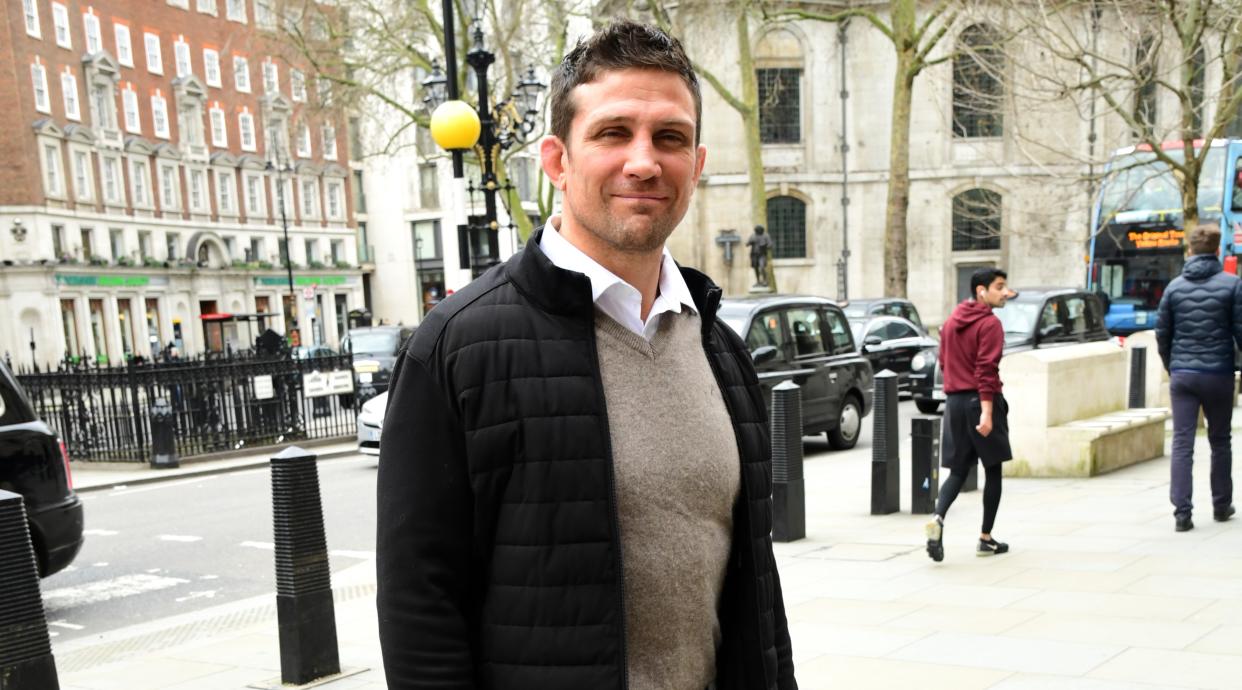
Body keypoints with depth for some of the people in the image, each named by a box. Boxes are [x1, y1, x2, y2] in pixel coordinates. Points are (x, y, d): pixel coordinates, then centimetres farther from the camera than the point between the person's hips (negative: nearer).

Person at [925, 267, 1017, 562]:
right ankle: (986, 538, 13)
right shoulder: (990, 324, -11)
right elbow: (987, 370, -19)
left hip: (954, 401, 6)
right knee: (993, 471, 8)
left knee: (958, 471, 8)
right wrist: (986, 412, -23)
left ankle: (938, 518, -17)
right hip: (982, 401, -6)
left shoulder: (951, 322, 13)